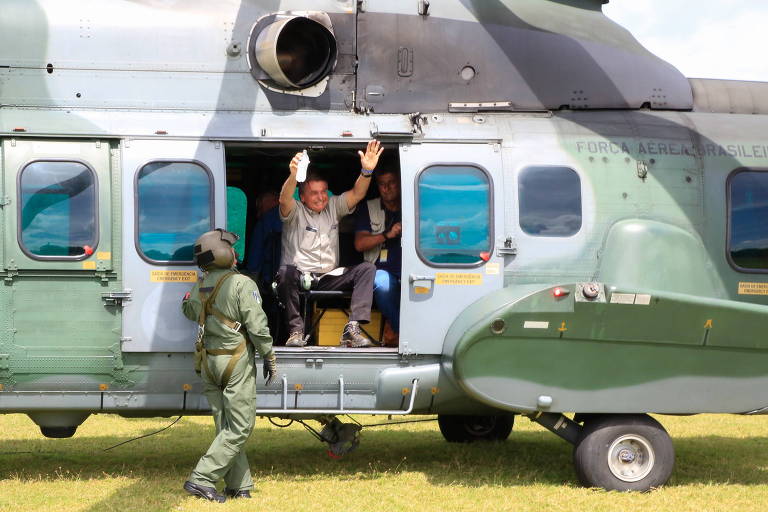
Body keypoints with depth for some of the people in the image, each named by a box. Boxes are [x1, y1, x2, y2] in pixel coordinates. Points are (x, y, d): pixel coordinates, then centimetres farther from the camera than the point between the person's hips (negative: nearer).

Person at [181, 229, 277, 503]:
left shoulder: (200, 286, 6)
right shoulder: (242, 285, -14)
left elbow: (189, 311, 27)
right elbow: (257, 326, -16)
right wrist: (269, 357, -5)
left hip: (209, 362, 7)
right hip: (236, 361, -7)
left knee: (225, 425, 12)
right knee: (240, 426, -3)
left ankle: (239, 485, 14)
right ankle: (201, 478, -11)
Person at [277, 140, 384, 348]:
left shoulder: (333, 207, 14)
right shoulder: (295, 212, 1)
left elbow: (357, 194, 0)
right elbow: (284, 200, -22)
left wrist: (367, 171, -20)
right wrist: (293, 175, -43)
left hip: (329, 277, 4)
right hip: (300, 276, -4)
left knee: (367, 268, -18)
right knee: (286, 271, -38)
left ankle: (352, 328, -30)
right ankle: (296, 330, -31)